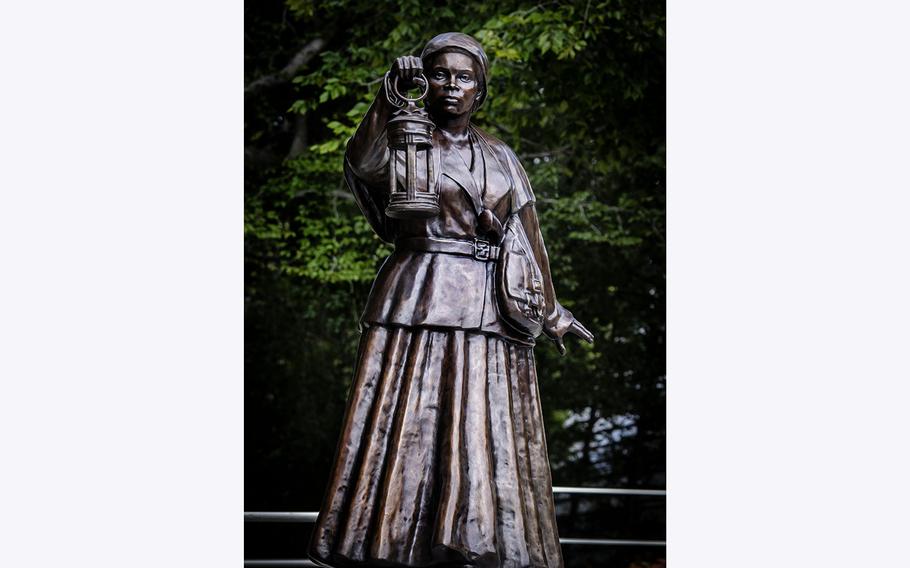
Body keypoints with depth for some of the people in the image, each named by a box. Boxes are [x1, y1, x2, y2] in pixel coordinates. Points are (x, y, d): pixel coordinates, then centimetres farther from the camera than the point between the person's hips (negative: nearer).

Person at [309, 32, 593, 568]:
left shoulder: (501, 157, 18)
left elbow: (530, 235, 21)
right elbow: (361, 163, -16)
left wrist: (549, 312, 24)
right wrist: (391, 97, -24)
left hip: (491, 314, 3)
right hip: (419, 304, -3)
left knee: (488, 440, -4)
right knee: (408, 428, -11)